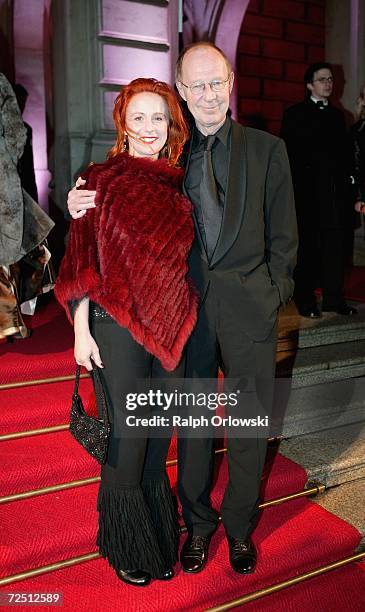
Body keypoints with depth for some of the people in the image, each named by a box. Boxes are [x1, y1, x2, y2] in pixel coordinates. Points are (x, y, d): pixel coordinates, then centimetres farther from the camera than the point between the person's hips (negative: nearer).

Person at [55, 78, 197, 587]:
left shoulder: (179, 183, 8)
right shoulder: (102, 180, -4)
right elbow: (82, 260, -5)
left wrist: (185, 323, 11)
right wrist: (81, 330, -9)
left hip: (171, 328, 4)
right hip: (118, 326, -4)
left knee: (159, 433, 15)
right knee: (128, 438, 4)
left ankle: (159, 535, 37)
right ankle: (125, 545, 30)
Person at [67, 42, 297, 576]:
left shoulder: (267, 149, 4)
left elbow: (283, 236, 5)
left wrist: (271, 297, -3)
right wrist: (86, 207, -11)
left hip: (248, 307, 0)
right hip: (186, 308, 1)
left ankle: (240, 526, 34)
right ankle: (198, 523, 36)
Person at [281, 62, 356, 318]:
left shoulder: (337, 115, 19)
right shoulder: (295, 114, 4)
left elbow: (344, 152, 18)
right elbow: (289, 152, -4)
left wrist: (347, 181, 7)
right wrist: (294, 186, -12)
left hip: (335, 192, 5)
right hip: (307, 192, -5)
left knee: (335, 247, 5)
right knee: (307, 249, 0)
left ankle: (334, 299, 13)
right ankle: (306, 301, 8)